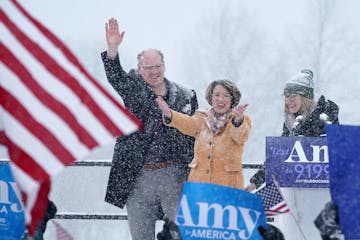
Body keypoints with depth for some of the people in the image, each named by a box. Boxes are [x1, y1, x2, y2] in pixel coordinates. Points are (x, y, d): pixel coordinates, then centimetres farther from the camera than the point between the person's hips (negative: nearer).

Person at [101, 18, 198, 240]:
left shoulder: (185, 97, 9)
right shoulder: (133, 90, 8)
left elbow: (195, 136, 9)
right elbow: (115, 77, -11)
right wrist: (112, 49, -29)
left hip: (173, 174, 0)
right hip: (138, 177, 1)